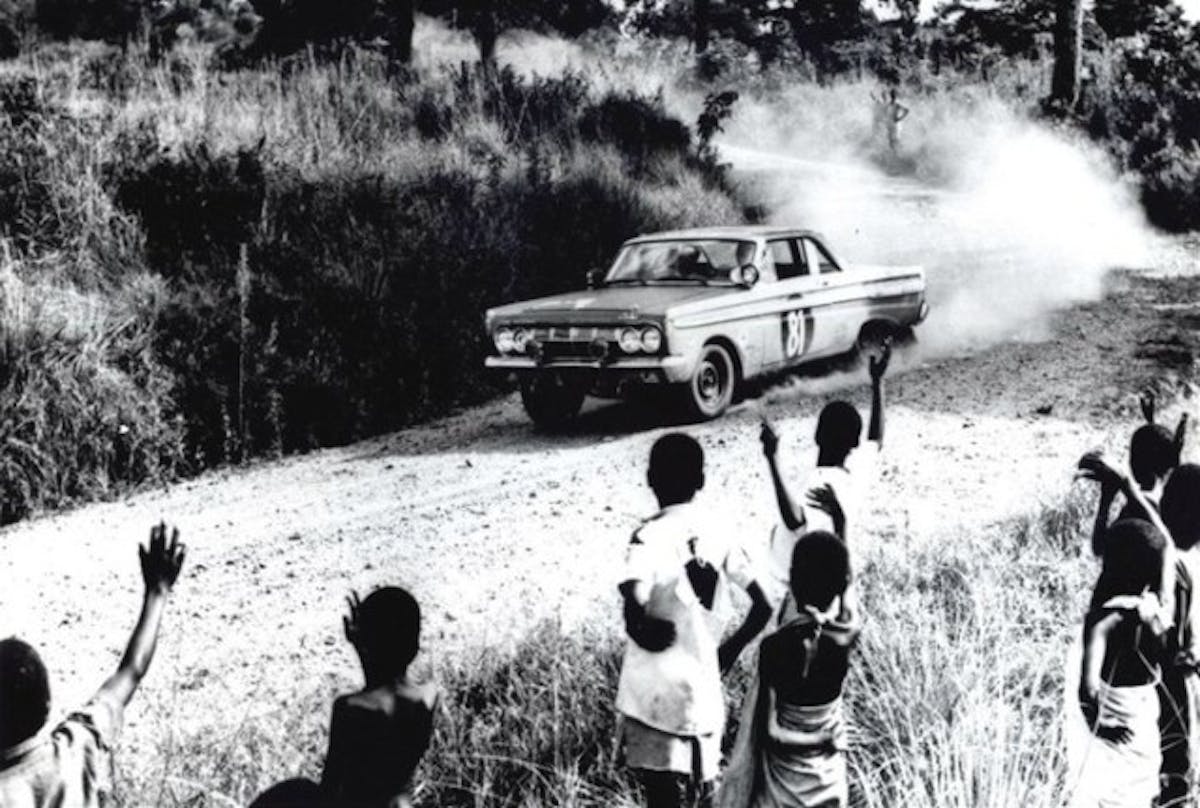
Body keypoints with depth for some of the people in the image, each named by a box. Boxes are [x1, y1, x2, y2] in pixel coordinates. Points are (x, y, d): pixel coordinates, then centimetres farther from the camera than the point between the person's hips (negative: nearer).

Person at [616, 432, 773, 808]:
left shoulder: (650, 537, -14)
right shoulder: (718, 534, 2)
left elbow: (634, 611, -28)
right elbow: (763, 606, 3)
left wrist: (644, 633, -8)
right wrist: (729, 650, 15)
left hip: (656, 693, -5)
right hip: (704, 692, 5)